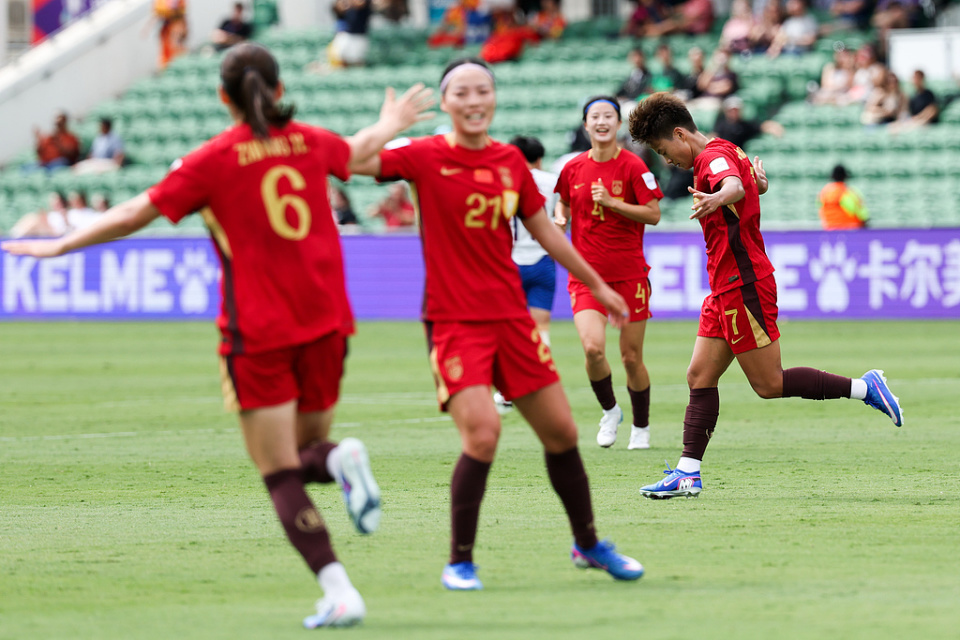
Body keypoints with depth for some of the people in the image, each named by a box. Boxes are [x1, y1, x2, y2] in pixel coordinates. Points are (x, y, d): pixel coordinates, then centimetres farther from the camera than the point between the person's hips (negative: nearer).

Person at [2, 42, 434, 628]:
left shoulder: (215, 160, -7)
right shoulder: (309, 142, 7)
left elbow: (137, 214, -3)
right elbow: (357, 152, 30)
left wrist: (61, 246, 9)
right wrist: (393, 123, 53)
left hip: (259, 332, -4)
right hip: (325, 321, 4)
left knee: (281, 476, -3)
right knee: (303, 454, 19)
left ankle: (339, 592, -19)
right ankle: (338, 458, -18)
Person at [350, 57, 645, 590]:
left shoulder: (511, 161, 7)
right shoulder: (425, 157, -7)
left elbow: (545, 230, 19)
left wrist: (596, 285, 25)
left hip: (511, 316, 5)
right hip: (453, 321, -5)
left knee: (561, 432, 9)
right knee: (482, 433, -20)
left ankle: (588, 545, 30)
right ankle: (459, 562, -5)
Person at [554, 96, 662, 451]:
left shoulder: (633, 166, -5)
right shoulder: (573, 168, 5)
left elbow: (653, 214, -9)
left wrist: (612, 202, -18)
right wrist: (560, 219, 1)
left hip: (629, 273, -2)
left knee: (632, 358, 2)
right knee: (592, 348, -18)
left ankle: (641, 426, 25)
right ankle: (609, 411, 9)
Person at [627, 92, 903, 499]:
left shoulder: (714, 156, -18)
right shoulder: (728, 153, 13)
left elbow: (735, 187, -44)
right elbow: (757, 183, 31)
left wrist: (718, 199, -60)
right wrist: (757, 177, 47)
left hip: (743, 287, -10)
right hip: (726, 290, 10)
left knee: (768, 384, -6)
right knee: (700, 377, 5)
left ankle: (863, 388, 2)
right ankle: (687, 474, 3)